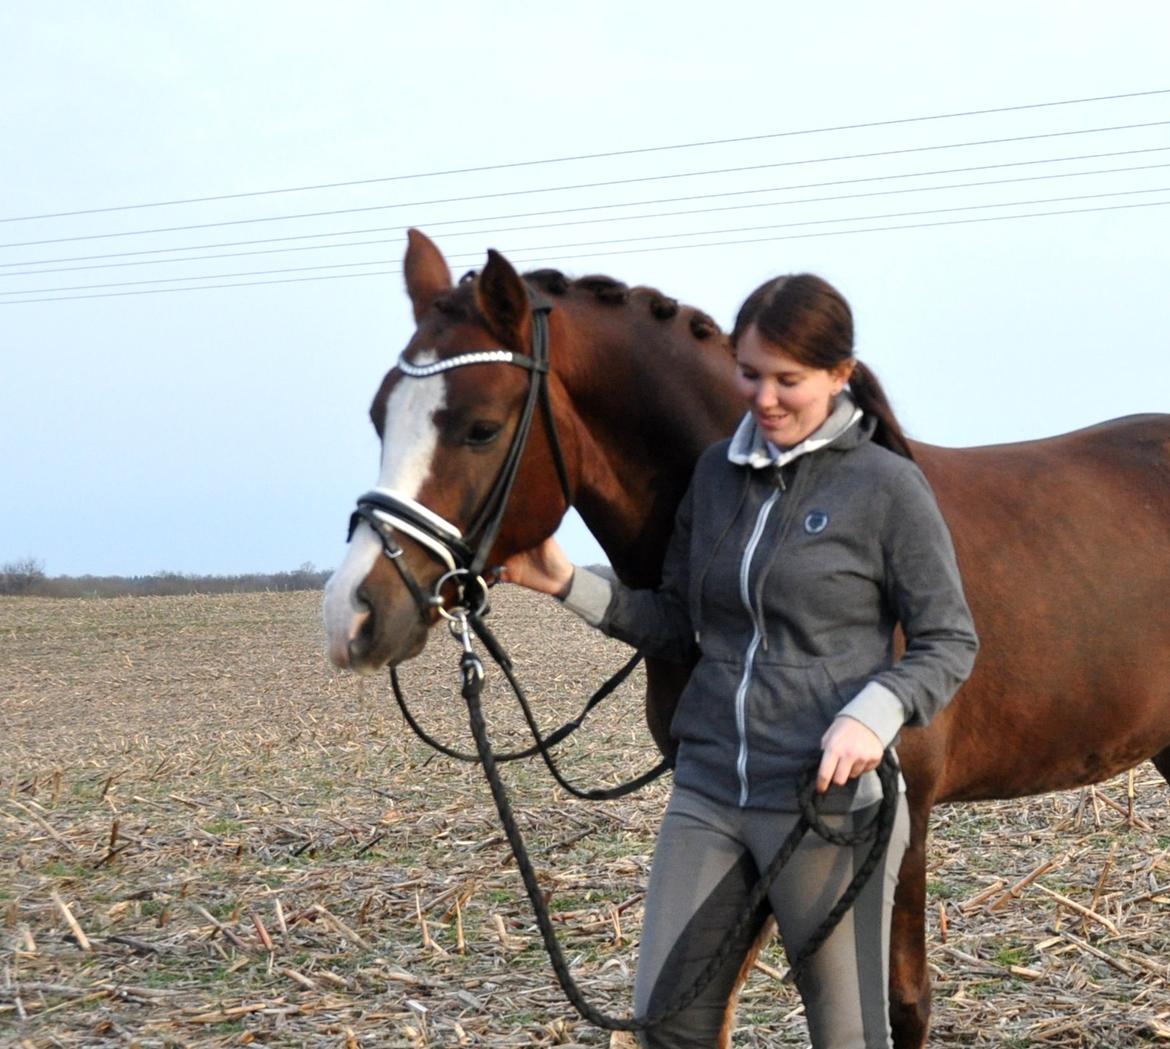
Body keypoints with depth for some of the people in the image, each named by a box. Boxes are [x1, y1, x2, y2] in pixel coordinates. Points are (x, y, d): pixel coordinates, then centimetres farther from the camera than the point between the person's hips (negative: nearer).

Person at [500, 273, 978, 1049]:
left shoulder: (889, 486, -8)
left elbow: (950, 643, -6)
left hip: (829, 797, -5)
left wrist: (875, 713, -23)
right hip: (710, 789, 6)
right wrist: (567, 584, 4)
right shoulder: (719, 473, 9)